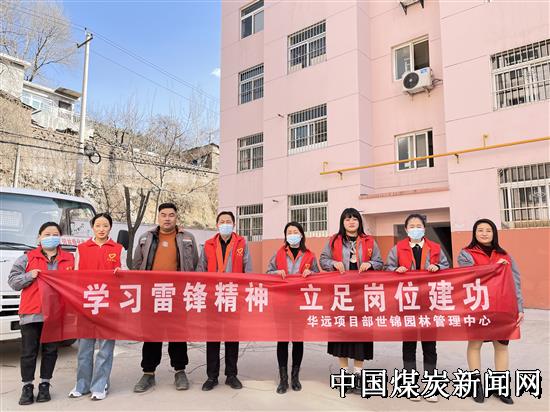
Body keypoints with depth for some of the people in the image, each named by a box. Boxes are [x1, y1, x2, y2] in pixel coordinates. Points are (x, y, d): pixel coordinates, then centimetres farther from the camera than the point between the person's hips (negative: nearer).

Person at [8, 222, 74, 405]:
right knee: (29, 351, 5)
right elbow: (12, 281, 5)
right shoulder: (27, 258, 6)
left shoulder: (69, 259, 9)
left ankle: (44, 385, 23)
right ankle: (27, 386, 19)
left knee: (50, 350, 9)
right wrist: (29, 276, -11)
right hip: (31, 313, -1)